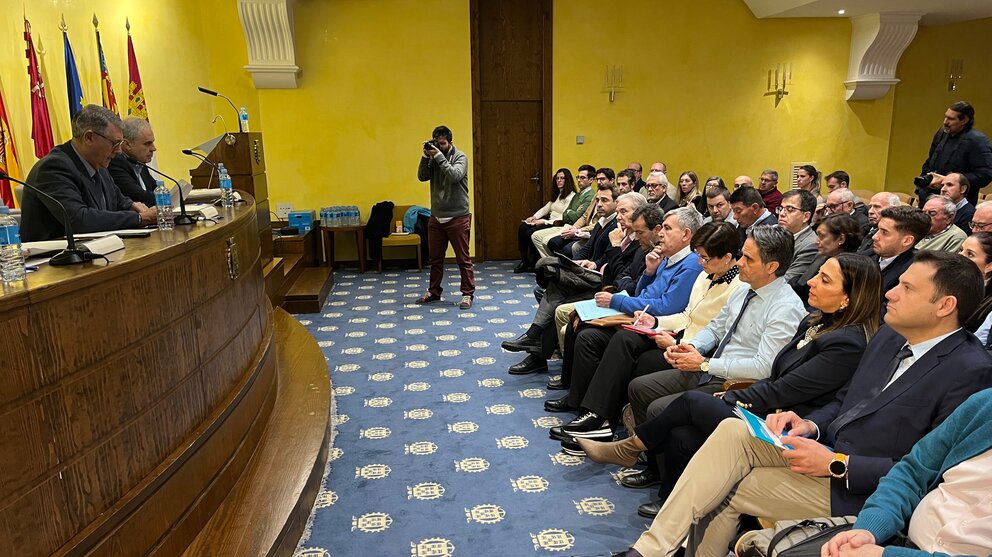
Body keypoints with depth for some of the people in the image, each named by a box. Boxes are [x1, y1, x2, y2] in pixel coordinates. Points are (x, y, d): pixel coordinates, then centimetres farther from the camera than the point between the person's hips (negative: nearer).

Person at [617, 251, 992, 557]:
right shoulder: (890, 335, 9)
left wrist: (837, 464, -20)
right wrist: (810, 425, -3)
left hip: (858, 490, -7)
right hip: (826, 450, 7)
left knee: (724, 490, -16)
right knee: (733, 430, -17)